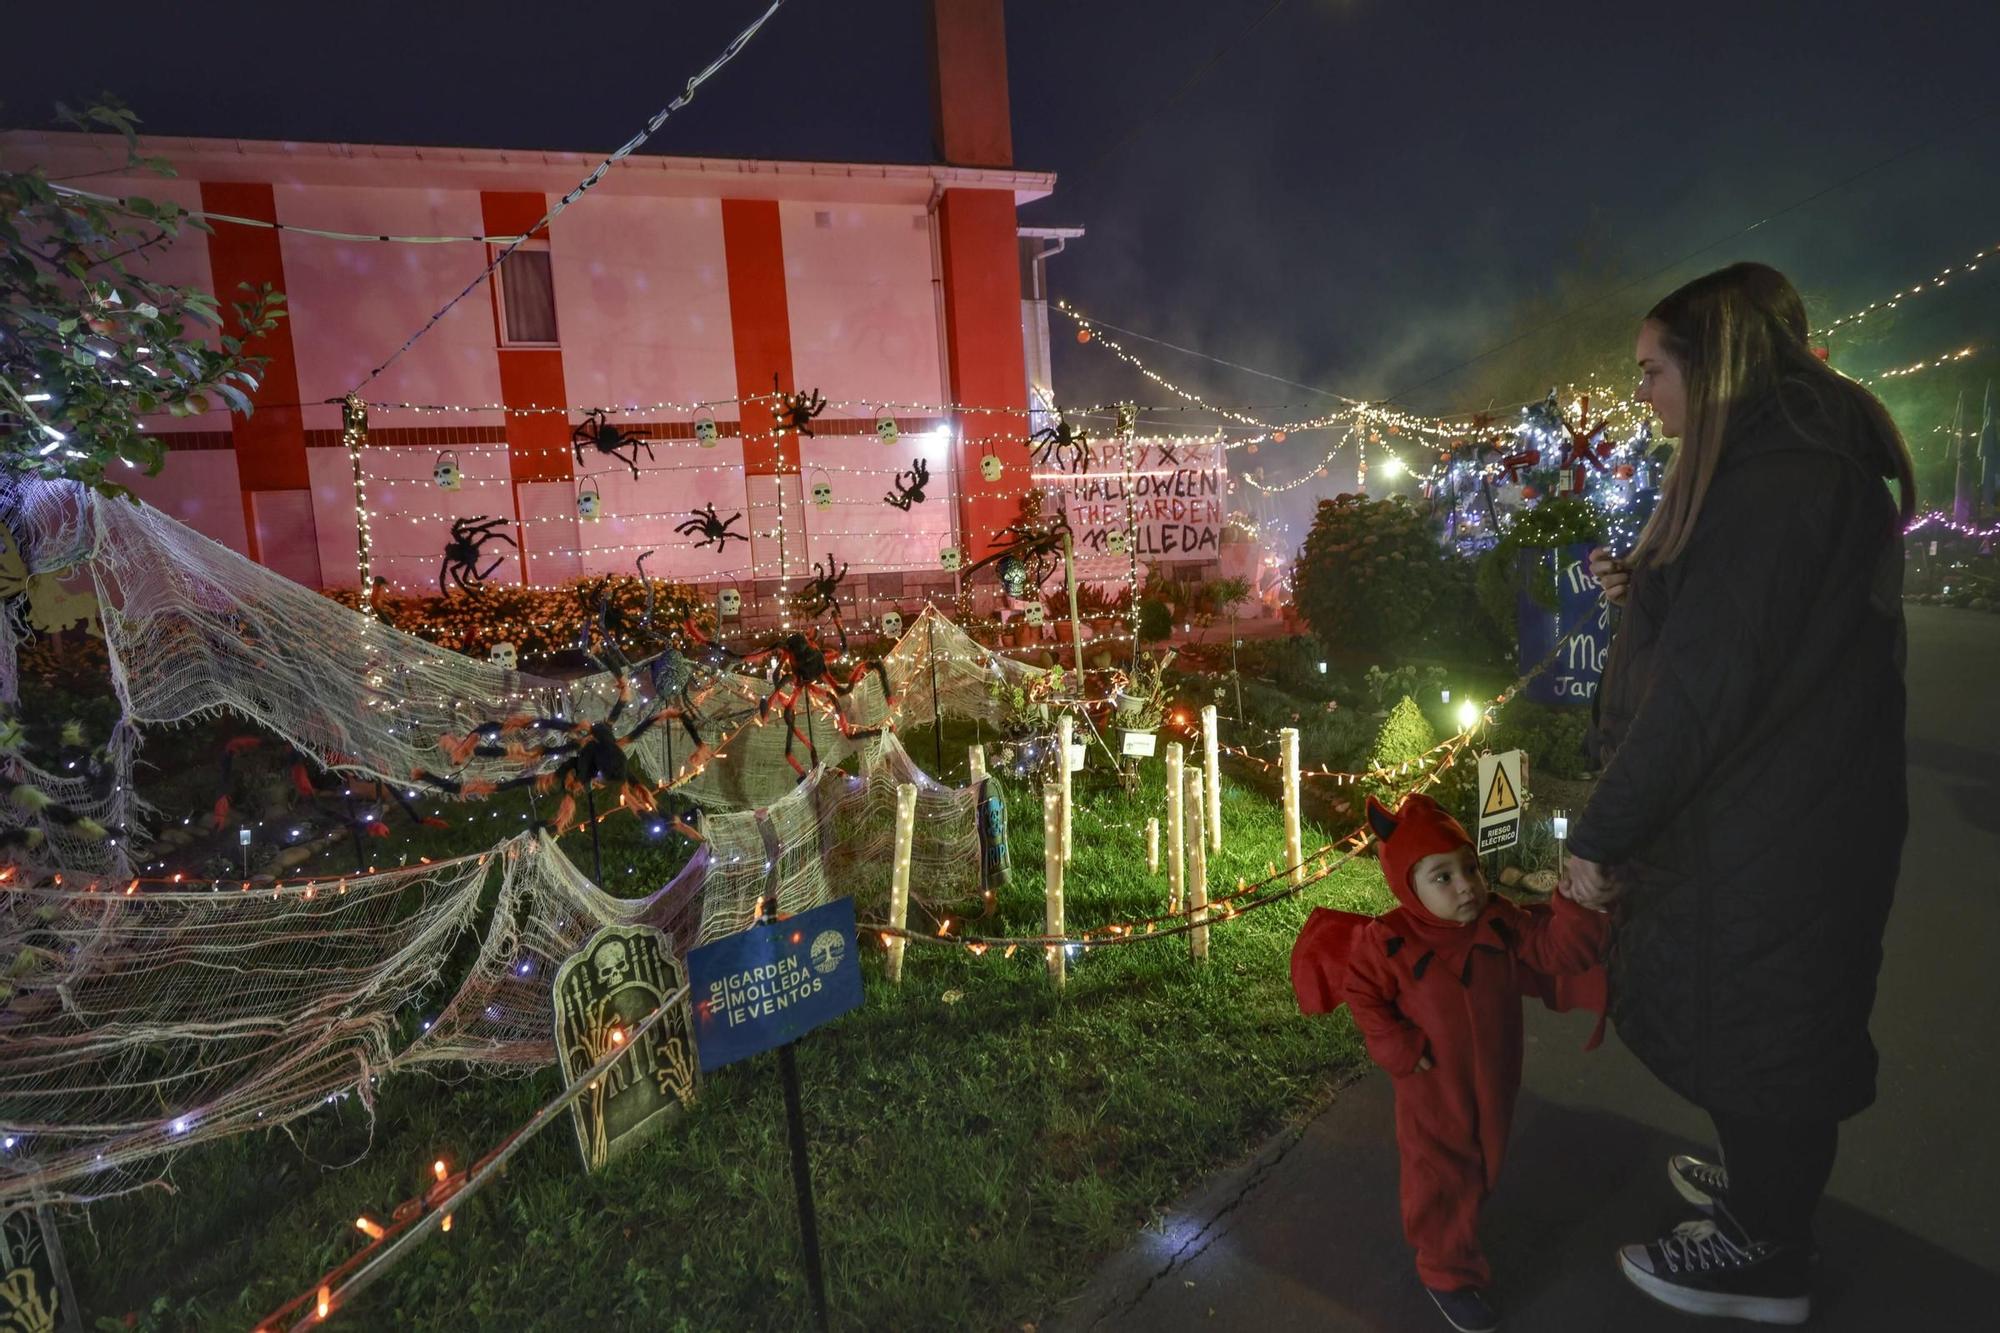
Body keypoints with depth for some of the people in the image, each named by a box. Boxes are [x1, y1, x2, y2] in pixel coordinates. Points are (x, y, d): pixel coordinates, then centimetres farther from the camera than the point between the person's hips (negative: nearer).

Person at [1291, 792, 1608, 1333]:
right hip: (1433, 1091, -5)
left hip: (1493, 1084, 5)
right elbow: (1363, 995, -13)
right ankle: (1450, 1274, 34)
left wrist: (1575, 903, -36)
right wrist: (1398, 1049, -20)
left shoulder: (1501, 923, -13)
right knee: (1440, 1181, 11)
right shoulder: (1390, 943, -24)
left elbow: (1561, 948, -19)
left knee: (1481, 1171, 27)